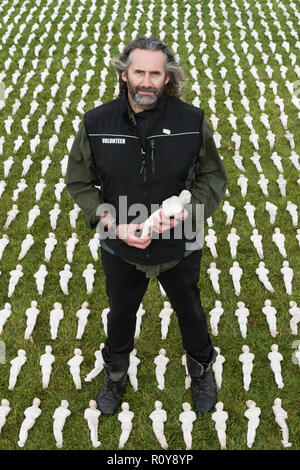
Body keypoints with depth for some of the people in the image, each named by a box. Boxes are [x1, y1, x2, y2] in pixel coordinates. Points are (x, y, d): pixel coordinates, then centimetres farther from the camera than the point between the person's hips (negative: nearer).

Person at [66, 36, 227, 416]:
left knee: (190, 313, 24)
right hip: (121, 249, 1)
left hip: (180, 246, 0)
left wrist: (187, 210, -26)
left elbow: (214, 177, -7)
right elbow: (78, 182, -6)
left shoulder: (192, 121, -16)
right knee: (121, 314, 26)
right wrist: (112, 223, -20)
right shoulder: (96, 123, -14)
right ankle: (115, 374, 57)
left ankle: (201, 370, 57)